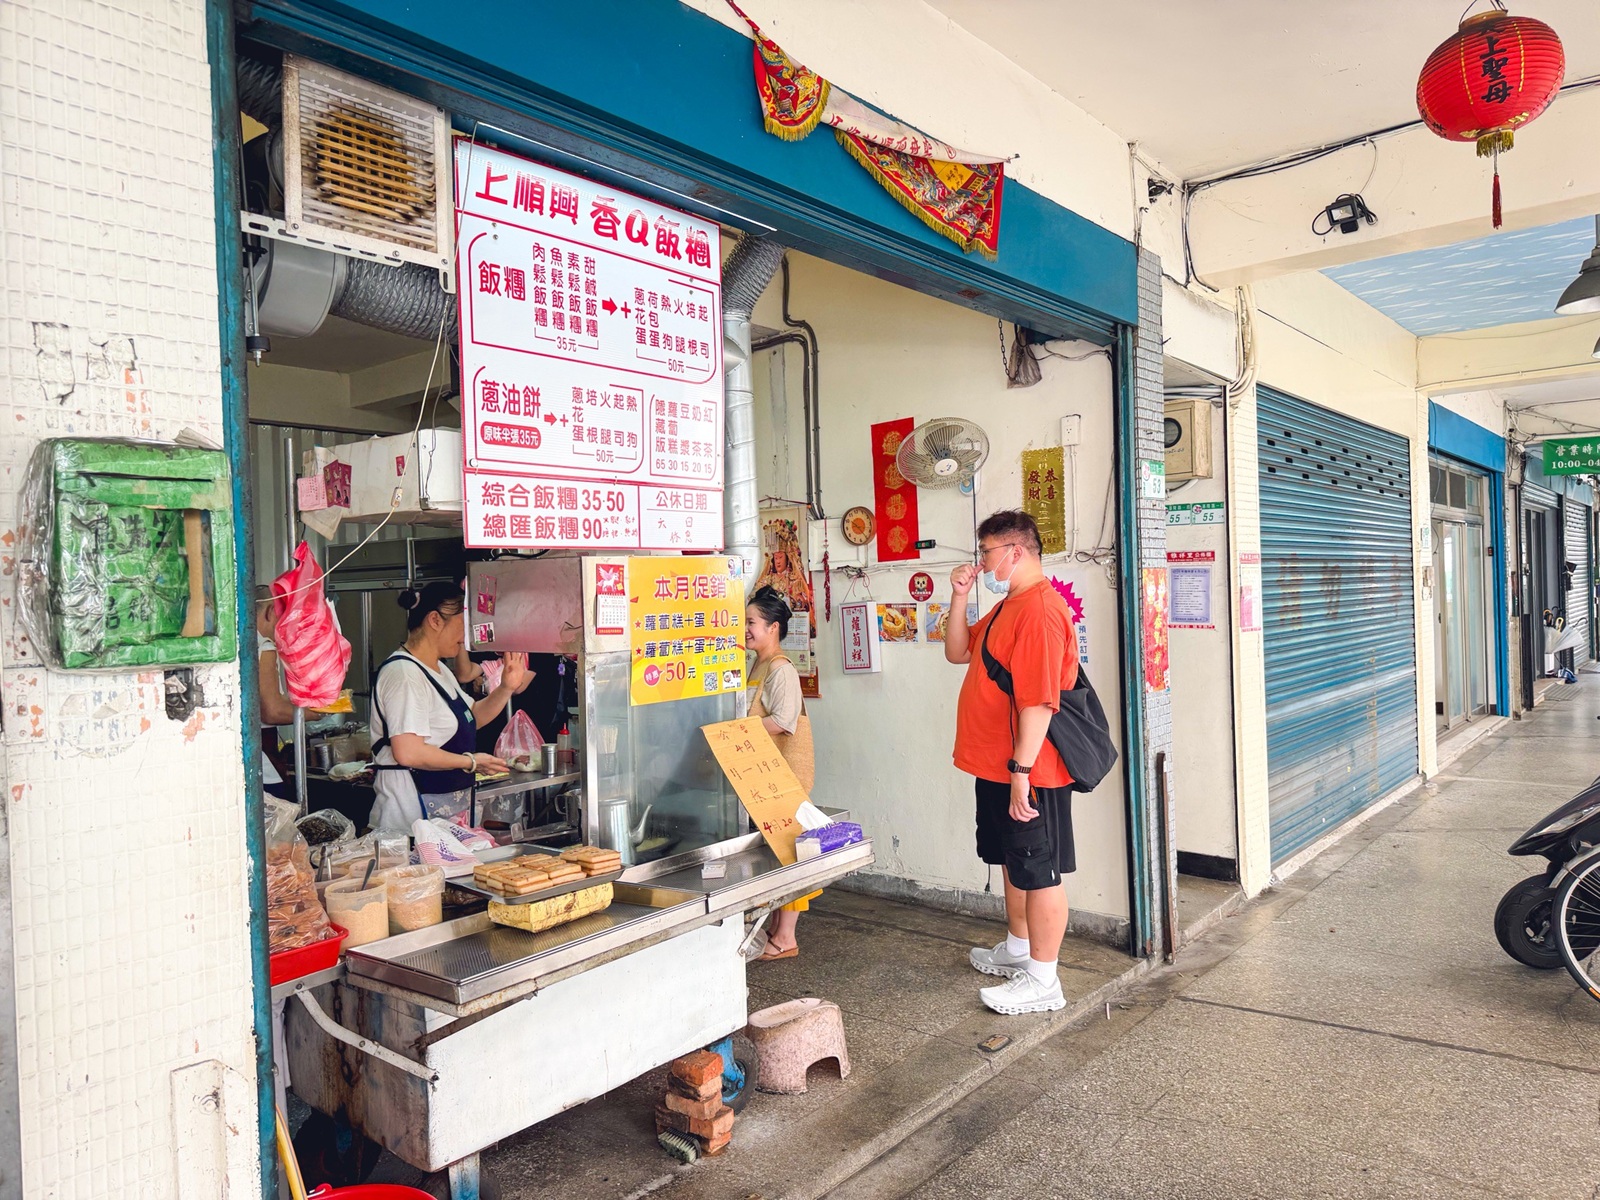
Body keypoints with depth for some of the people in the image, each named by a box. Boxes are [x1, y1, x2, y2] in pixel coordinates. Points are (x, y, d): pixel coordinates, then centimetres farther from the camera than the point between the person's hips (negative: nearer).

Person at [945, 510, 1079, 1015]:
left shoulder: (1039, 610, -21)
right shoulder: (1008, 607, 14)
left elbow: (1038, 700, -26)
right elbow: (957, 652, 19)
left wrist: (1021, 772, -26)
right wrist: (959, 597, 7)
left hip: (1028, 772, -10)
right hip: (998, 767, 10)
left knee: (1040, 872, 1)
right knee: (1015, 862, 23)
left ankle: (1042, 982, 12)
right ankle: (1018, 949, 39)